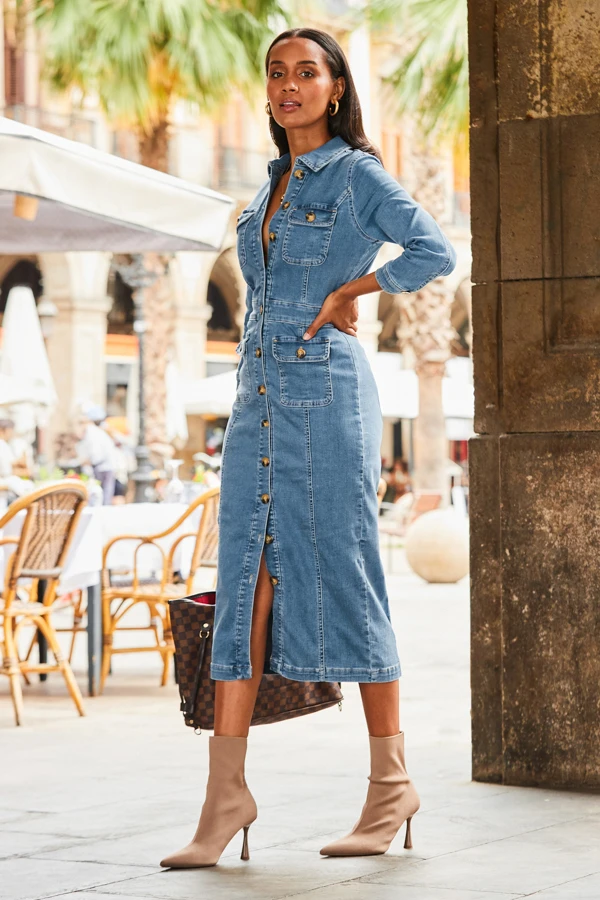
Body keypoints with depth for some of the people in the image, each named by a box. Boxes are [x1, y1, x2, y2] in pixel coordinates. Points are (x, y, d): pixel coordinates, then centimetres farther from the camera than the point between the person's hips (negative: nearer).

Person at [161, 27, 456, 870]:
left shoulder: (356, 174, -3)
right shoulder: (272, 183, 19)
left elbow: (434, 251, -14)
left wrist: (346, 293, -8)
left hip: (324, 390, -7)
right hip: (258, 396, 7)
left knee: (340, 574, -4)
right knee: (245, 580, 0)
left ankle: (391, 784, 7)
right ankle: (226, 796, -2)